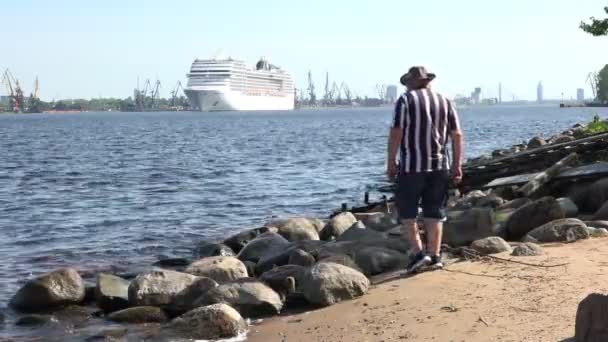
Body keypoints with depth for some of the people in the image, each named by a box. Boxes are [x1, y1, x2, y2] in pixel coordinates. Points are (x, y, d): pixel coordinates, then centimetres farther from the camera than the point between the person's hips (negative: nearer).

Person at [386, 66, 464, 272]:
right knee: (435, 212, 10)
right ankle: (434, 256, 10)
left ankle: (418, 253, -4)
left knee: (407, 210, 6)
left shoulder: (406, 100, -2)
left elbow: (396, 133, -10)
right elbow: (457, 135, 6)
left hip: (412, 166, -4)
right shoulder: (445, 102, 10)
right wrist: (457, 165, 9)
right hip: (439, 165, 4)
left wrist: (391, 162, -5)